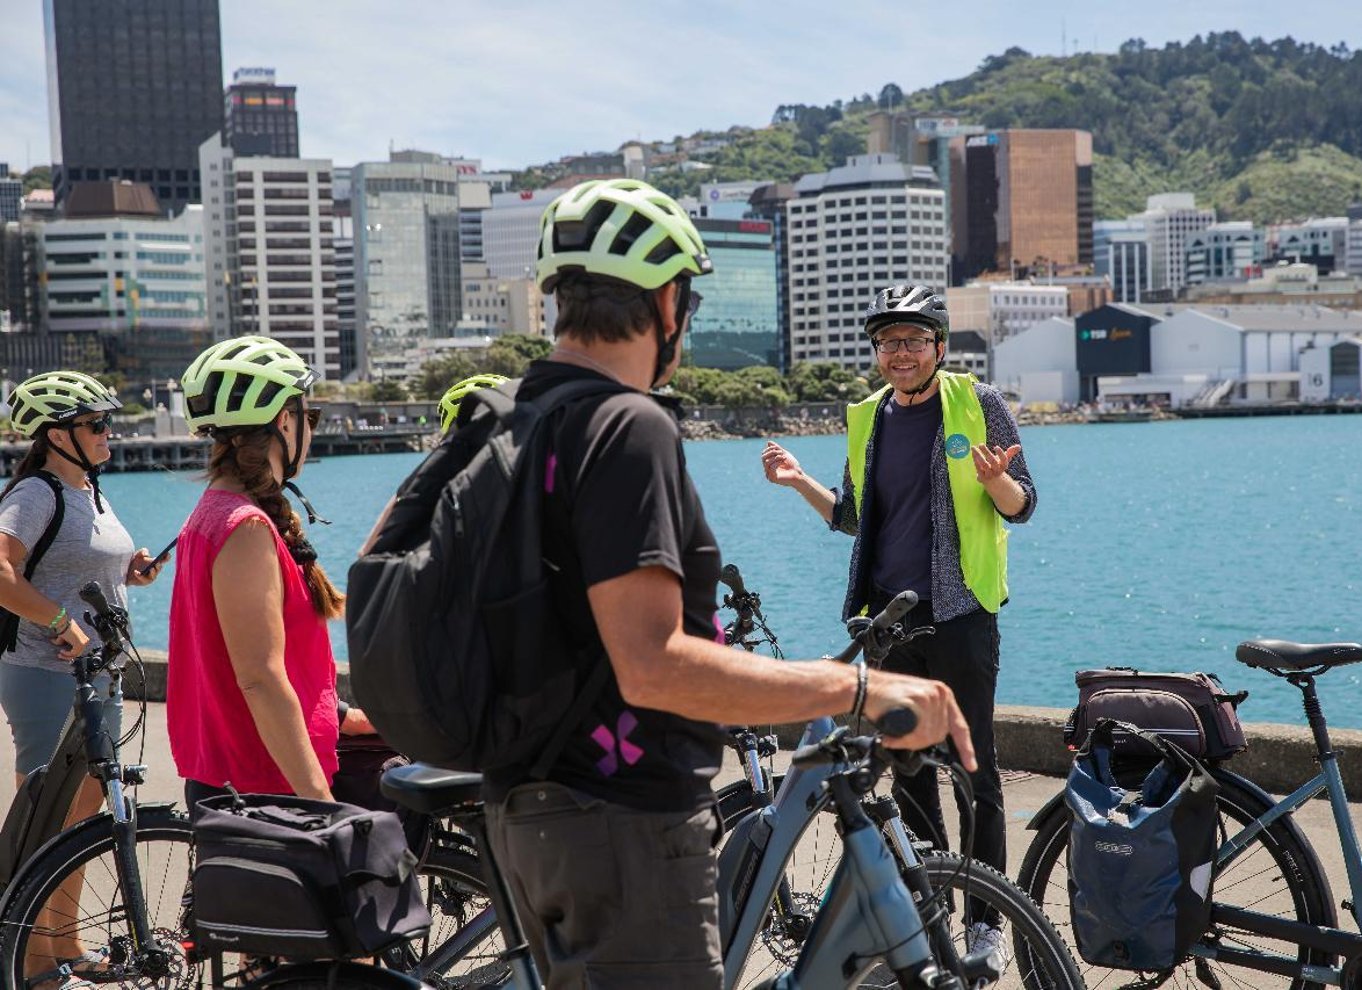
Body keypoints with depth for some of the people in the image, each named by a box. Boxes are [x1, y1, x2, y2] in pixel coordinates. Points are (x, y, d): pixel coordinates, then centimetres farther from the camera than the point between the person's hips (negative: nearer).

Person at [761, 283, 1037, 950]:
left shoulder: (977, 403, -3)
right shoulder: (867, 420, 10)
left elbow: (1021, 507, -3)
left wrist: (996, 479, -25)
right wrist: (800, 481, 3)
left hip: (959, 613, -5)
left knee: (973, 769, 0)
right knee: (907, 766, 11)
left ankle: (987, 917, 10)